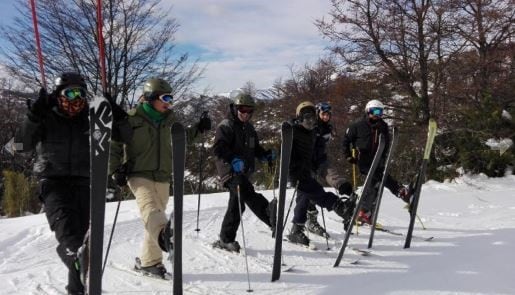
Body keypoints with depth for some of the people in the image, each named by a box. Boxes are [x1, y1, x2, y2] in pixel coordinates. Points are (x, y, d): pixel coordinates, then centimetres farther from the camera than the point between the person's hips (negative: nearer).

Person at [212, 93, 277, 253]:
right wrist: (233, 160, -35)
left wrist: (266, 154, 8)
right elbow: (218, 148, -20)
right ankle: (272, 217, -46)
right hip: (230, 171, -9)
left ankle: (225, 240, 22)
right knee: (249, 195, -27)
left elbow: (254, 148, 28)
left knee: (236, 206, 13)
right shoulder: (226, 126, -8)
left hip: (244, 172, 10)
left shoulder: (249, 128, 19)